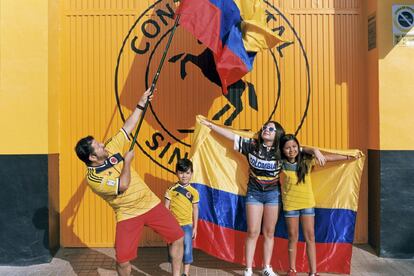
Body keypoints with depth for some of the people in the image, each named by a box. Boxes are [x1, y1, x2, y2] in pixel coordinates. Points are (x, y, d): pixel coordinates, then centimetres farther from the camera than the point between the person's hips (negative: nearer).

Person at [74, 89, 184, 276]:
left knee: (178, 237, 3)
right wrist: (127, 161, -15)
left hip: (150, 203, 5)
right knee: (122, 260, -9)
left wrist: (141, 104, 1)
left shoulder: (111, 149, -1)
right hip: (128, 214, -5)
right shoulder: (93, 178, -17)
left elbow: (127, 127, 4)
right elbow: (122, 186, -27)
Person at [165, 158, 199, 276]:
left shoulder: (193, 192, -1)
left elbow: (195, 210, 5)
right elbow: (166, 208, -1)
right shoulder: (171, 190, -5)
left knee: (187, 249, 1)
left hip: (187, 225, 0)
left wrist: (195, 227, 6)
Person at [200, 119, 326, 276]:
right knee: (253, 232, 1)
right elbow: (231, 135, -5)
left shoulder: (281, 151, -3)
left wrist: (315, 150, -20)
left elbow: (301, 149, -1)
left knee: (269, 233, 10)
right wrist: (211, 125, -4)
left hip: (273, 194, 1)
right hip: (254, 193, -1)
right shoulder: (252, 145, -5)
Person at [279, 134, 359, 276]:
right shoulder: (282, 163, -6)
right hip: (290, 204, -1)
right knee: (292, 237, 8)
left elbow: (328, 158, -1)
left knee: (310, 237, 3)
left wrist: (348, 156, 1)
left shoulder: (306, 160, -5)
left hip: (307, 203, 1)